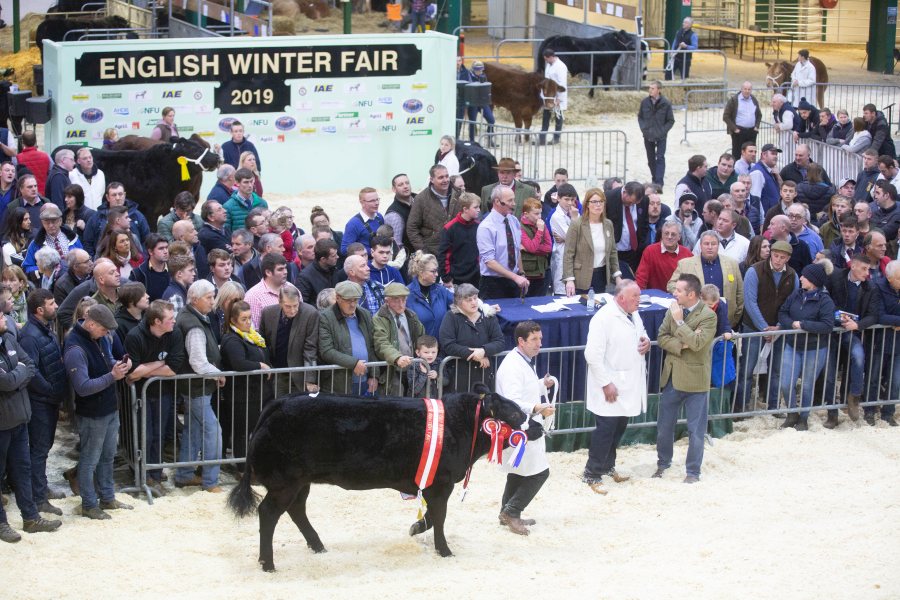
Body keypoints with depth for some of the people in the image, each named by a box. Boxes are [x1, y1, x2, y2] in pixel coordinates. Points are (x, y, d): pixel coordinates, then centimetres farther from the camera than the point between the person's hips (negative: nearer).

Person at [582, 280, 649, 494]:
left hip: (629, 386, 8)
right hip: (611, 388, -8)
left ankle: (608, 466, 32)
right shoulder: (603, 318, -21)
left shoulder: (634, 315, 6)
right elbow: (593, 354, -22)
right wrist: (606, 384, -21)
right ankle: (591, 474, 8)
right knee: (605, 430, -2)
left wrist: (646, 342, -1)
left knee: (618, 429, 17)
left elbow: (640, 334, 24)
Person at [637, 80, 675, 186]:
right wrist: (643, 128, -3)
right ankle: (654, 179, 27)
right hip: (648, 136, 4)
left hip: (660, 137, -4)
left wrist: (663, 131, -12)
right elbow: (640, 117, 12)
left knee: (660, 158, -9)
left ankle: (659, 182, -12)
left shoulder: (665, 103, -9)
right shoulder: (645, 102, -1)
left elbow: (671, 121, -2)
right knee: (651, 159, 13)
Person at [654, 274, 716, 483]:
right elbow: (661, 337, 0)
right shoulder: (673, 309, 3)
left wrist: (679, 321, -21)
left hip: (694, 378, -5)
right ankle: (663, 462, 34)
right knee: (664, 425, 14)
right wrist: (681, 345, -16)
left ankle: (693, 471, 15)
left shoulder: (708, 316, -14)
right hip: (672, 376, 5)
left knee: (696, 429, 3)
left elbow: (696, 343, -24)